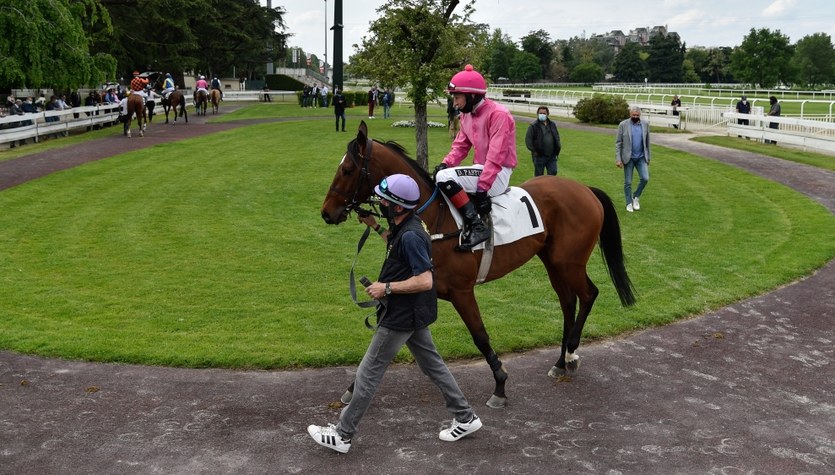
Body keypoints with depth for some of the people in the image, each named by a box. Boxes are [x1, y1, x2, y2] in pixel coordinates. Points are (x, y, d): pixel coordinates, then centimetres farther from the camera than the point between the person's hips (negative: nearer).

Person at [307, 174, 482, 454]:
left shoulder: (411, 236, -26)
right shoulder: (403, 227, 3)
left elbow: (425, 281, -29)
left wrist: (387, 288, -23)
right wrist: (375, 227, 18)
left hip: (401, 316, -10)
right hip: (413, 313, 10)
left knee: (369, 372, 1)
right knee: (432, 364, 19)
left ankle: (342, 435, 12)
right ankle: (465, 418, 29)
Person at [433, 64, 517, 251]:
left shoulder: (498, 114, -17)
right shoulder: (467, 115, 9)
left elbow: (496, 157, -22)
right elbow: (460, 145, 12)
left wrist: (482, 189, -26)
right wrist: (445, 164, -9)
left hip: (497, 173, -9)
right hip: (481, 168, 9)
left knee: (444, 178, -24)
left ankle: (476, 226, -22)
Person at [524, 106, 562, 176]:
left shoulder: (552, 124, 12)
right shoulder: (533, 126, -5)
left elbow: (557, 137, 21)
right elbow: (528, 139, -8)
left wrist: (558, 148, 10)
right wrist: (533, 150, -14)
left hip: (552, 156, 5)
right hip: (539, 156, -4)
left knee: (553, 173, 6)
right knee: (539, 175, 4)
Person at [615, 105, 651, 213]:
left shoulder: (645, 124, 1)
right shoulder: (623, 125, -7)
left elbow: (647, 142, 8)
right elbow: (618, 143, -6)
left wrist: (648, 157, 9)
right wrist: (618, 159, -11)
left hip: (641, 158, 2)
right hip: (628, 158, -2)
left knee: (645, 178, -10)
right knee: (628, 182, 4)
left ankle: (636, 197, 13)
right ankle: (629, 203, 18)